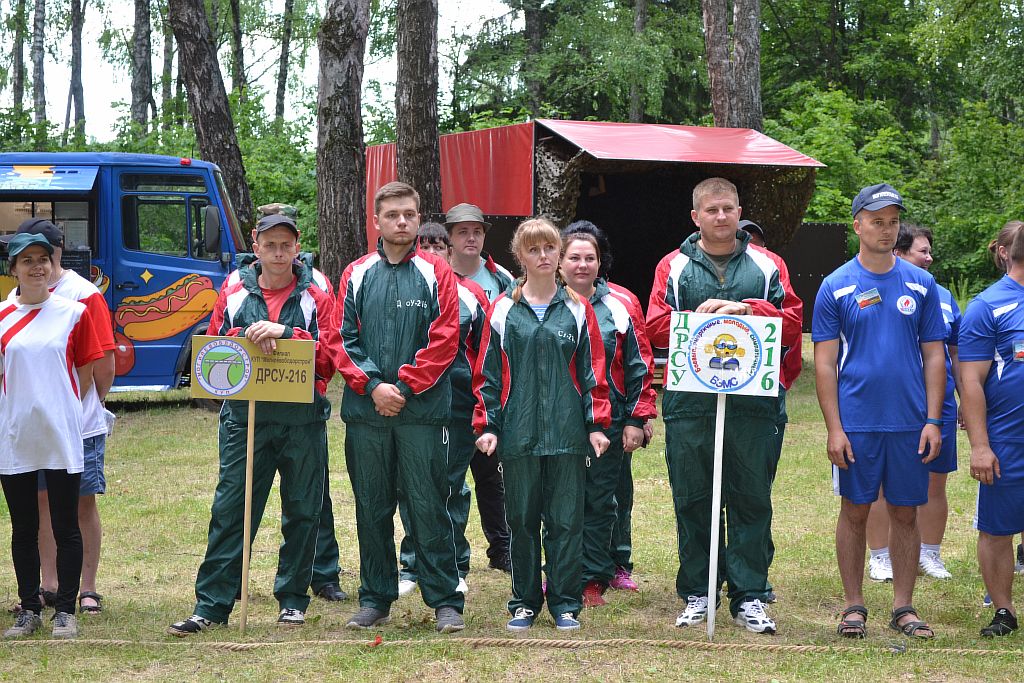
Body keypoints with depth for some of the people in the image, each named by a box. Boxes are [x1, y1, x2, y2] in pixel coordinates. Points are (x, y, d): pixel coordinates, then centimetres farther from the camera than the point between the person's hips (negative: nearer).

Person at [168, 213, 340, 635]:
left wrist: (285, 333, -18)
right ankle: (211, 604, 4)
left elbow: (328, 359, -5)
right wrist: (247, 337, -14)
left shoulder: (315, 297, 4)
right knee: (229, 511, -1)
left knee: (302, 512, 7)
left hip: (303, 421, 0)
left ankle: (293, 600, 20)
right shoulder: (233, 293, 8)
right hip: (245, 419, 0)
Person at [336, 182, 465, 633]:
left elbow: (444, 341, -4)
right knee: (372, 508, 9)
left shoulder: (436, 275, 2)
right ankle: (375, 598, 19)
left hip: (422, 410, -3)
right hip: (366, 410, 3)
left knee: (428, 507, -1)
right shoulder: (356, 275, 9)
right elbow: (342, 338, 4)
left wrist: (404, 385, -11)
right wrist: (372, 385, -9)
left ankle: (446, 601, 6)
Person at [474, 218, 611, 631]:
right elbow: (487, 373, 6)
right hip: (518, 433, 0)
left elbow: (592, 371, 7)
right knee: (522, 520, 7)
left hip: (567, 433, 0)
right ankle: (524, 602, 17)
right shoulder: (503, 310, 5)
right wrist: (486, 426, 0)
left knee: (566, 520, 3)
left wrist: (596, 423, 2)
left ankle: (566, 604, 12)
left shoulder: (577, 310, 7)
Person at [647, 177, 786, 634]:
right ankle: (697, 594, 15)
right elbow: (656, 327, 0)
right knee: (692, 501, 5)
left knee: (751, 500, 3)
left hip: (752, 404, 0)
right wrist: (700, 319, -14)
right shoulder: (674, 266, 9)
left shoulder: (765, 266, 10)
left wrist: (746, 310, -13)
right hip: (689, 403, 0)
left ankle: (750, 597, 11)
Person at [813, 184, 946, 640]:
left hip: (910, 423, 2)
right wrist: (833, 428, -8)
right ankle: (854, 606, 17)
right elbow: (824, 362, -2)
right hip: (856, 422, -2)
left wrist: (933, 420, -2)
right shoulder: (836, 286, -1)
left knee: (905, 514, 8)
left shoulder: (920, 283, 5)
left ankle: (903, 607, 18)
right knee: (855, 511, 6)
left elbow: (934, 355, 7)